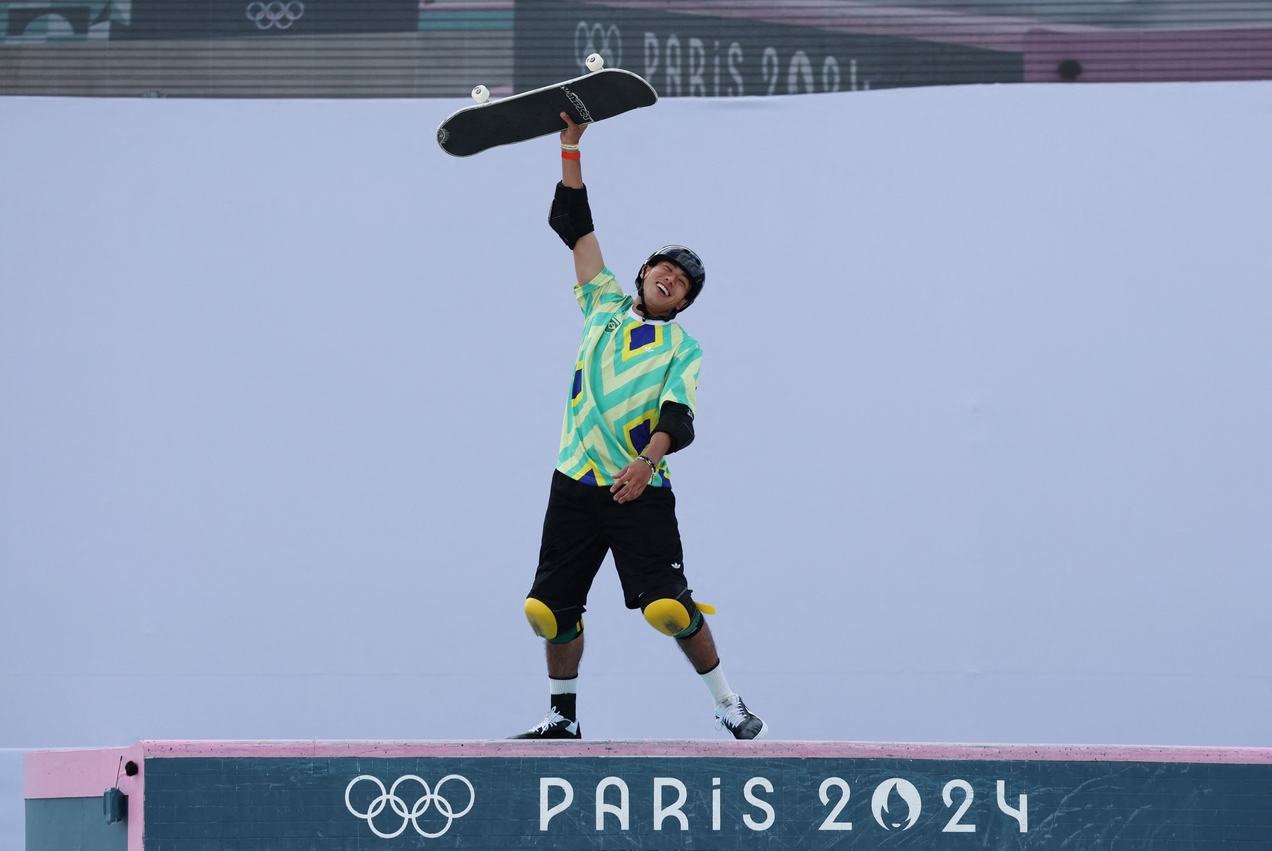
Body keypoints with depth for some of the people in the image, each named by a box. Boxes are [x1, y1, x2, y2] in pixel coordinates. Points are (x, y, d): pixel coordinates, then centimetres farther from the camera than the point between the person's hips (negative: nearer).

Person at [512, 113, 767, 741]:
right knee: (551, 609, 3)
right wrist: (571, 148, 7)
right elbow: (573, 225, 14)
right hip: (576, 485, 4)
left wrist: (648, 460, -30)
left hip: (641, 492, -4)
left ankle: (729, 707, 0)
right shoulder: (606, 306, 15)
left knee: (669, 607, -14)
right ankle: (562, 717, 19)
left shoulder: (683, 349, 6)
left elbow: (678, 418, -10)